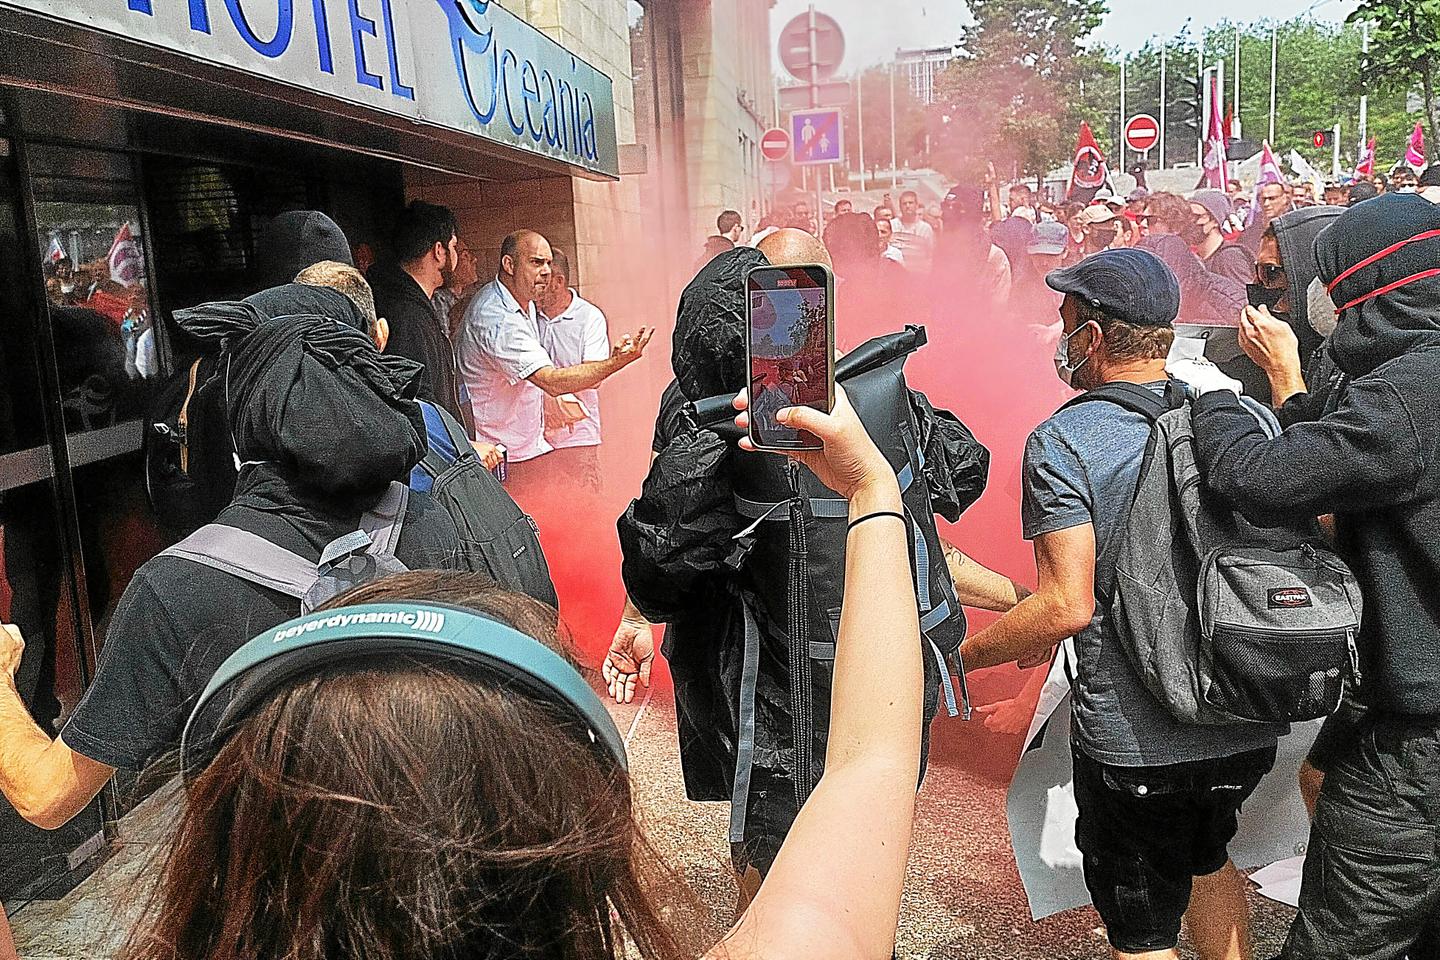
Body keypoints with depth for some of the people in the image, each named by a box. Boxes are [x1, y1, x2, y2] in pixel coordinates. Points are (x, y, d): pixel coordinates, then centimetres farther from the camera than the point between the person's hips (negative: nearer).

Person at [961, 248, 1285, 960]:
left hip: (1136, 745, -6)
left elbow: (1068, 606, -23)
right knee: (1205, 857, 34)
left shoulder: (1061, 441, -17)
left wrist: (958, 652, -10)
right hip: (1249, 725, 6)